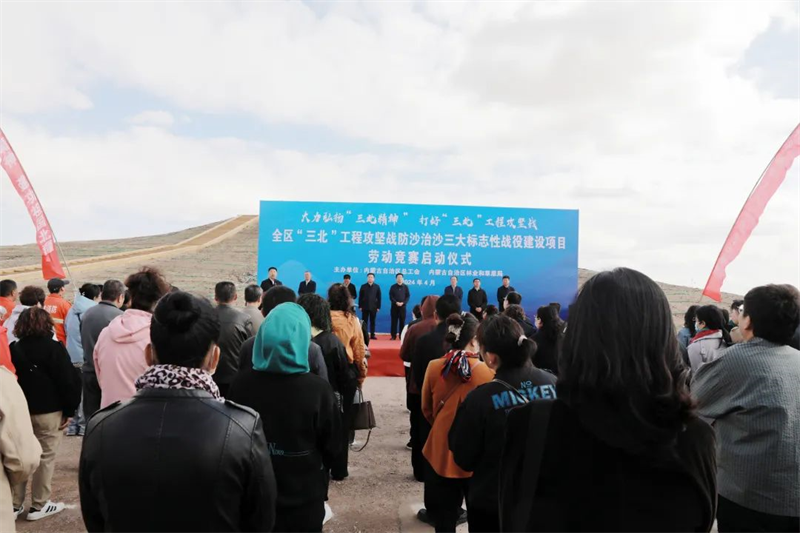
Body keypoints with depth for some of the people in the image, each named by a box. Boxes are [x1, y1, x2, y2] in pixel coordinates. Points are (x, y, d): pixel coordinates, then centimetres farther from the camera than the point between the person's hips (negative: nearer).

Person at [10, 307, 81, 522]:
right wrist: (69, 409, -6)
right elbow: (67, 381, -15)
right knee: (45, 457, 4)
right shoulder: (53, 348, -13)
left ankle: (15, 504, 19)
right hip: (48, 411, -6)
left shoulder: (15, 348, 4)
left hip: (21, 410, 6)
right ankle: (39, 506, 10)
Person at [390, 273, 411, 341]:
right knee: (394, 321, 0)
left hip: (403, 306, 0)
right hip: (394, 306, 0)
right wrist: (396, 302, -15)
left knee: (402, 321, 2)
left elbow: (408, 296, 2)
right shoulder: (393, 287, 4)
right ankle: (393, 336, 4)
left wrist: (403, 303, -12)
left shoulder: (405, 287, 6)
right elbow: (391, 296, -1)